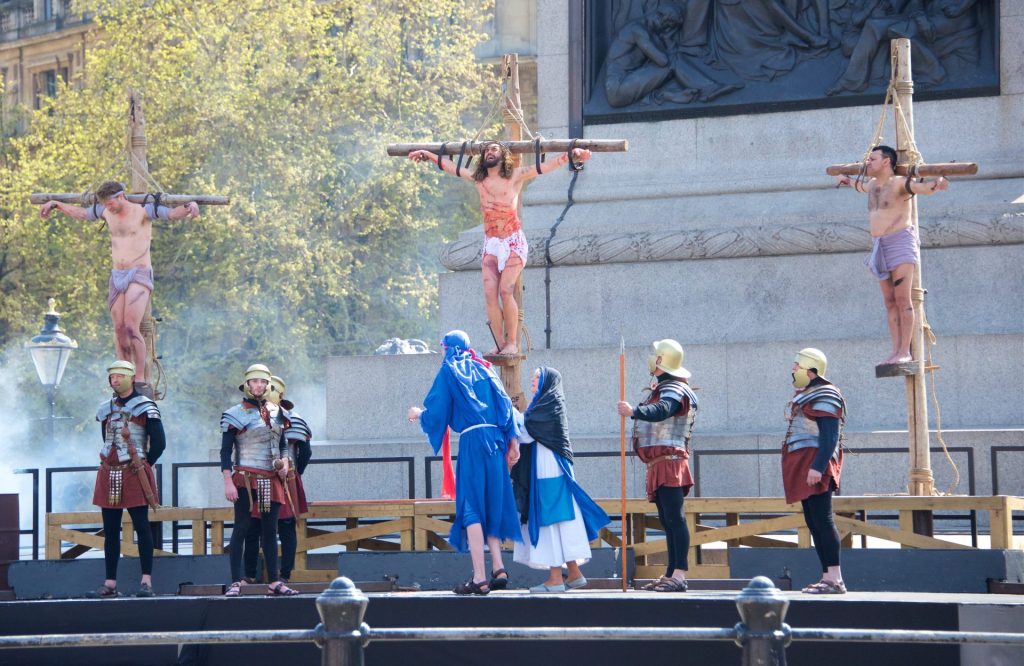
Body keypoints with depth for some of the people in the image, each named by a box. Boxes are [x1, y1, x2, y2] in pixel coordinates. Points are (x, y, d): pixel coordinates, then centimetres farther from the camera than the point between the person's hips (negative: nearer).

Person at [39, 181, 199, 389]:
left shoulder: (143, 211, -9)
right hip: (117, 276, 6)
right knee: (119, 330, 2)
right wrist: (55, 205, 33)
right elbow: (81, 213, 26)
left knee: (131, 328, -17)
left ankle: (141, 380, -9)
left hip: (140, 276, -6)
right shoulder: (106, 212, 8)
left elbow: (173, 214, -21)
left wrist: (190, 206, -41)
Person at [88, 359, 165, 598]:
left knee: (141, 526, -5)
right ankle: (110, 583, 10)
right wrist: (113, 466, 15)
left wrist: (142, 466, -1)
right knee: (110, 530, 6)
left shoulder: (145, 407, -5)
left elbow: (159, 443, -6)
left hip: (135, 475, -5)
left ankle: (146, 582, -3)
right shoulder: (105, 408, 12)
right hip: (109, 475, 5)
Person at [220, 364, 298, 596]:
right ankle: (235, 583, -4)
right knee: (241, 529, -5)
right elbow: (225, 452, -6)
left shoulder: (277, 413, 12)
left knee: (270, 530, 8)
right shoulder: (236, 415, -4)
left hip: (272, 480, 5)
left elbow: (282, 444, 22)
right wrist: (228, 482, -14)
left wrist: (285, 463, 1)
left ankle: (274, 582, 12)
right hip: (245, 480, -5)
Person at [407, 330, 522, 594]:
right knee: (491, 504, 13)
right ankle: (498, 569, 4)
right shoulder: (483, 369, 17)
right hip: (494, 442, 6)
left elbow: (436, 410, -1)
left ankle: (479, 578, -14)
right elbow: (505, 403, 10)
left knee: (471, 506, -6)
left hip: (472, 442, -5)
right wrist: (513, 440, 10)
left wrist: (418, 414, 21)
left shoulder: (449, 372, 2)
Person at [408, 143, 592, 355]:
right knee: (490, 293, -8)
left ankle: (512, 342, -9)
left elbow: (545, 167, -9)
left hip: (513, 241, -4)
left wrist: (571, 156, -21)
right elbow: (450, 167, 23)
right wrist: (428, 155, 31)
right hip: (491, 243, 4)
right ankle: (499, 344, -4)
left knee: (505, 290, -17)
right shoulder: (478, 179, 11)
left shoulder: (515, 176, -1)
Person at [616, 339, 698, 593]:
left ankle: (679, 576, -21)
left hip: (669, 461, -11)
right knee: (667, 520, 11)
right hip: (659, 465, 11)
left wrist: (634, 412, -48)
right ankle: (670, 574, 14)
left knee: (674, 518, -15)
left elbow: (662, 411, -34)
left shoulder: (675, 390, -13)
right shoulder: (663, 388, 21)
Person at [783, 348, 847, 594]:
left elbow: (830, 436, -20)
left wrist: (817, 467, -27)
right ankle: (828, 578, 9)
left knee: (821, 519, -14)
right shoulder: (805, 394, 21)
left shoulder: (824, 396, -11)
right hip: (804, 468, 11)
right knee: (813, 523, 8)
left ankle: (835, 579, -17)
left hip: (815, 464, -11)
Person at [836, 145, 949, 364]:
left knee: (902, 298, -11)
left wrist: (938, 183, -48)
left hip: (900, 241, -8)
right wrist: (849, 181, 60)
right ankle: (895, 351, 0)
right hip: (880, 247, 8)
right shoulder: (874, 184, 16)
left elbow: (922, 187, -27)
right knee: (890, 301, 2)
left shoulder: (899, 183, -9)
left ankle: (905, 352, -13)